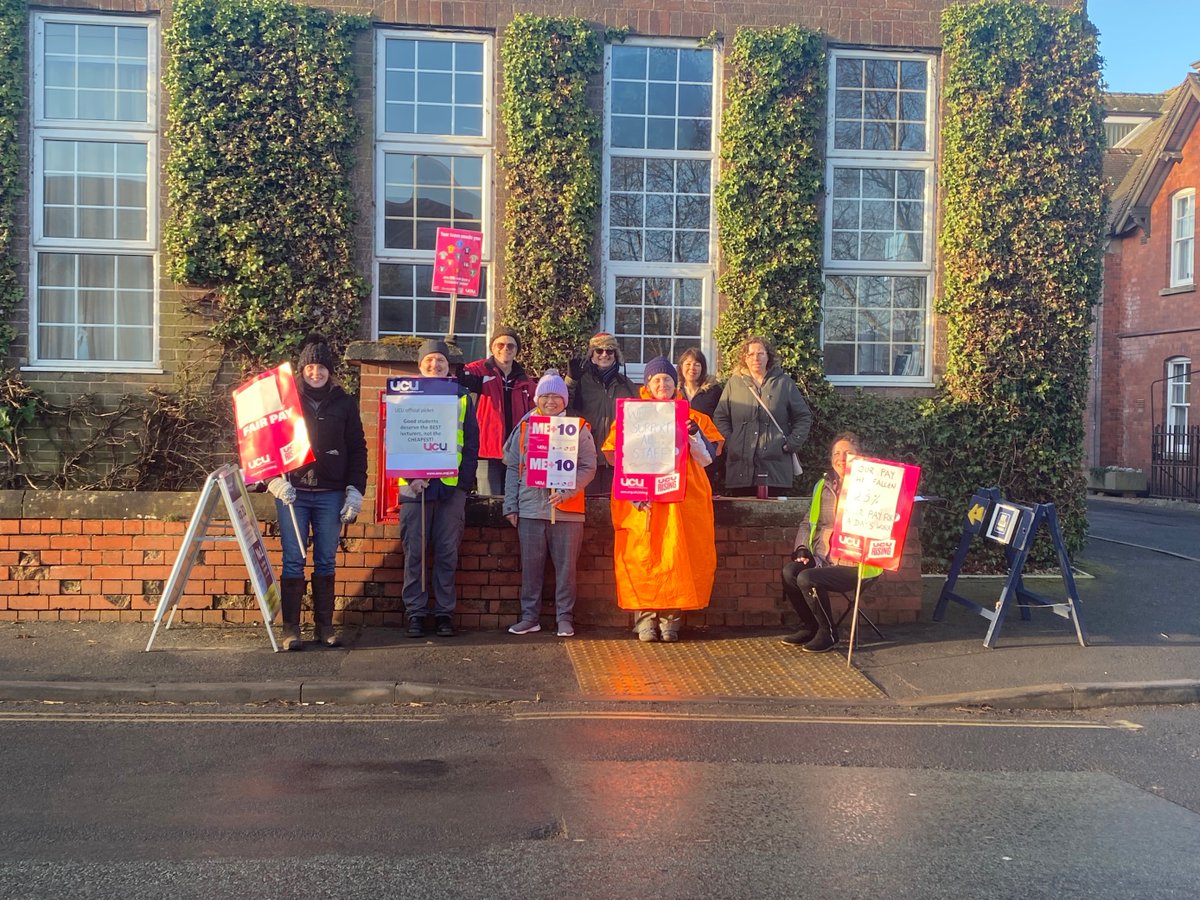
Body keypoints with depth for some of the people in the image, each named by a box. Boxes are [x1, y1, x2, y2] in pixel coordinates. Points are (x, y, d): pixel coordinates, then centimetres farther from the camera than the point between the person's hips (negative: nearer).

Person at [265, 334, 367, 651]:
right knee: (293, 561, 0)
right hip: (292, 491, -1)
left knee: (326, 562, 7)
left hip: (330, 494, 1)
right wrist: (275, 479, -10)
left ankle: (324, 626, 15)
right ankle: (290, 628, 5)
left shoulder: (344, 403, 8)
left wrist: (355, 489, 0)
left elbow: (357, 448, 8)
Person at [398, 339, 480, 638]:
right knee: (415, 553, 2)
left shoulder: (462, 397, 10)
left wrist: (463, 480, -4)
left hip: (451, 487, 1)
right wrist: (412, 474, -11)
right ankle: (415, 613, 9)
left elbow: (471, 443, 8)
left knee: (448, 554, 3)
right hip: (415, 486, 0)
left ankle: (444, 613, 11)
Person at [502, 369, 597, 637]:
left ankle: (565, 618, 11)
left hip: (567, 509, -2)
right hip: (531, 507, 2)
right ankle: (530, 617, 15)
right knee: (531, 565, 6)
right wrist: (511, 505, 6)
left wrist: (568, 491, -16)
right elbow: (513, 468, 12)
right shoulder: (525, 427, 11)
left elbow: (588, 467, -1)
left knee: (565, 566, 2)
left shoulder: (579, 428, 5)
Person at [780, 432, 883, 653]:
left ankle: (828, 633, -4)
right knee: (789, 571, -21)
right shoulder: (823, 485, 16)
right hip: (822, 559, 6)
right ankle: (809, 627, 0)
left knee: (807, 578, -27)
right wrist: (802, 549, 3)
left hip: (855, 563, -6)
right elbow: (808, 523, 19)